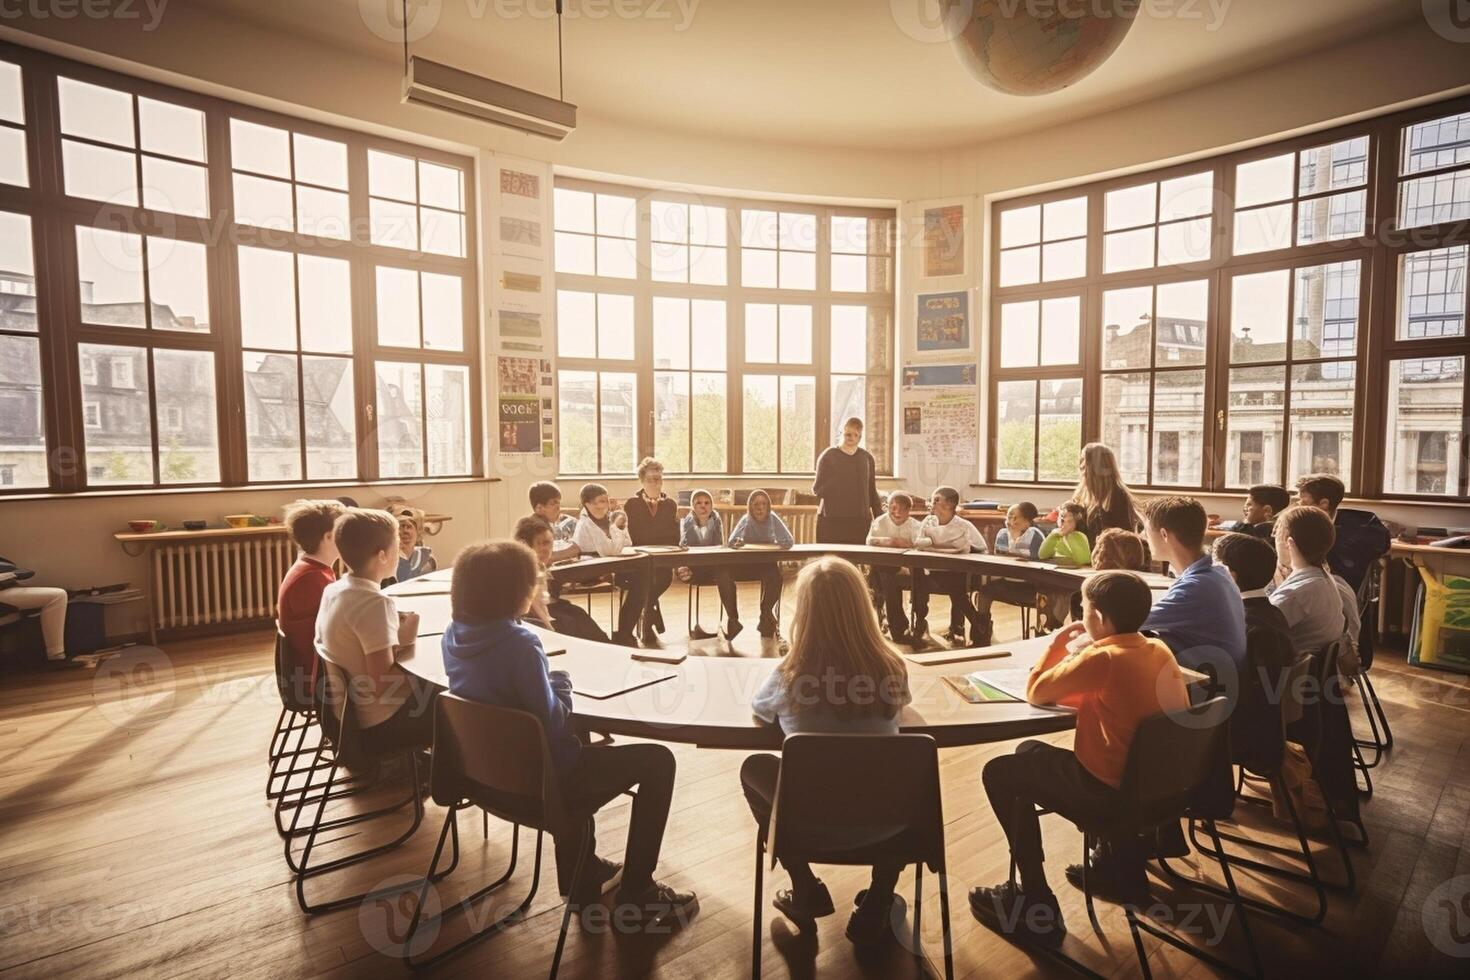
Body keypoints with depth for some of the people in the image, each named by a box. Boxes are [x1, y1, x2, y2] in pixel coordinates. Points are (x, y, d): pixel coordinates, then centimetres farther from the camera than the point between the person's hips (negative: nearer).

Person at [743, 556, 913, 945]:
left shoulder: (791, 675, -18)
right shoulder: (891, 668, -13)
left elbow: (760, 708, 6)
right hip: (884, 822, 2)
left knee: (755, 768, 25)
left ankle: (807, 893, 30)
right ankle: (875, 909, 30)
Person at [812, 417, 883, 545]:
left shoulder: (867, 458, 11)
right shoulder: (828, 455, 2)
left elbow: (872, 492, 16)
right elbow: (817, 489, 0)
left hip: (861, 520, 3)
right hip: (831, 520, -2)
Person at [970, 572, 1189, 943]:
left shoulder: (1102, 658, -24)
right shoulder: (1159, 650, 1)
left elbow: (1035, 692, -13)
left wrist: (1058, 643, -3)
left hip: (1111, 790, -8)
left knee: (1001, 773, 5)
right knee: (1029, 751, 22)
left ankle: (1036, 904, 11)